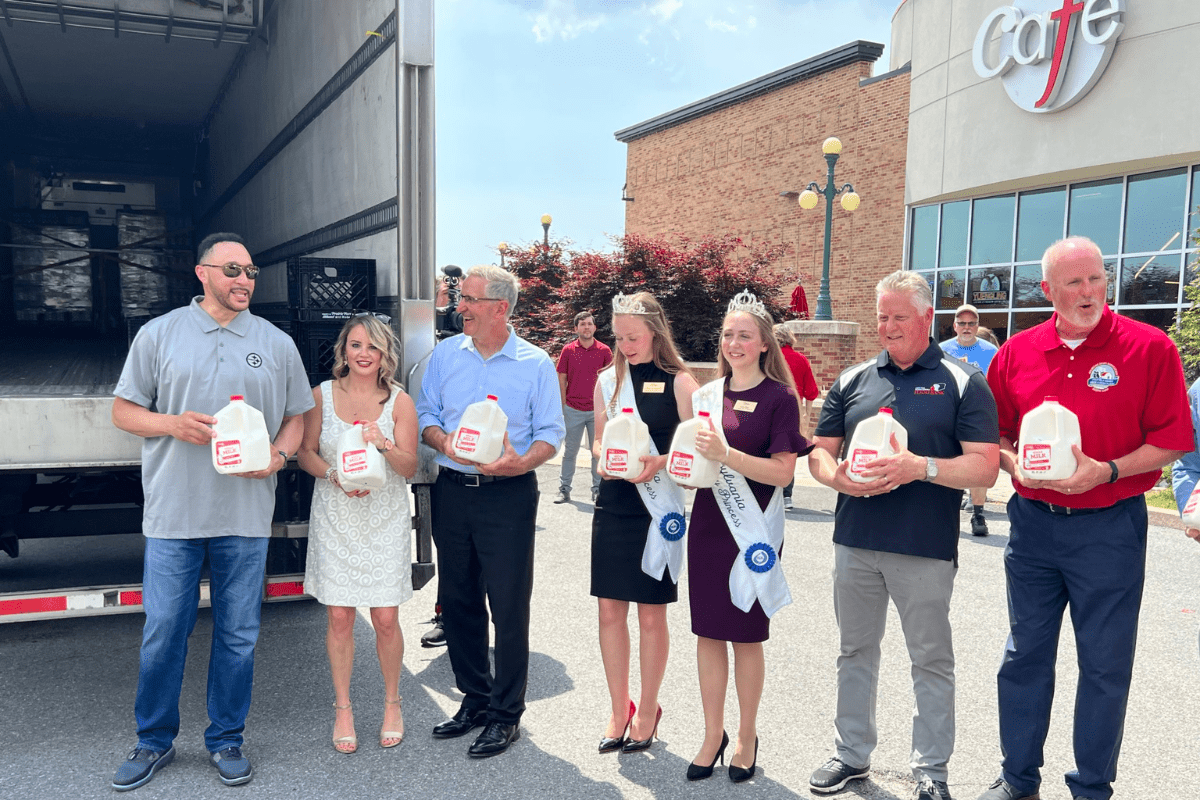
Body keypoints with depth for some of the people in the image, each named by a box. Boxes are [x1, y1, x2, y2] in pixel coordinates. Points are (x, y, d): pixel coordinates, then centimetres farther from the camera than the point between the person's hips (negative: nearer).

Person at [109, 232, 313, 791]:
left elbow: (296, 418, 12)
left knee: (238, 635, 8)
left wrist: (276, 456, -8)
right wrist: (172, 424, -11)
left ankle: (225, 740, 25)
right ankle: (155, 741, 26)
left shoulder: (277, 343, 8)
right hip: (173, 512, 0)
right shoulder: (159, 334, 5)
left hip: (246, 514, 1)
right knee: (162, 632, 6)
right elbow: (124, 410, 8)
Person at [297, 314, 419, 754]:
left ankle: (392, 703, 23)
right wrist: (336, 477, -13)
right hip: (336, 517, 1)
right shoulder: (322, 395, 2)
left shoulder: (399, 400, 0)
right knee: (339, 618, 4)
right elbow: (305, 452, 5)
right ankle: (343, 708, 22)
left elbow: (409, 467, -2)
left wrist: (384, 445, -23)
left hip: (385, 519, 0)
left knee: (386, 618, 1)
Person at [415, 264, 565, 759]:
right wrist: (443, 441, -11)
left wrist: (521, 462, -22)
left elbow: (550, 434, -3)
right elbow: (425, 414, 10)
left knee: (509, 607, 0)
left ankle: (506, 713, 15)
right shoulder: (445, 354, 8)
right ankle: (474, 698, 30)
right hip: (452, 491, 4)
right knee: (456, 601, 12)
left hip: (509, 496, -4)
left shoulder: (535, 363, -2)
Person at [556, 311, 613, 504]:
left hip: (597, 410, 0)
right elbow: (562, 380, 4)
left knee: (598, 452, 6)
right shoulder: (568, 350, 0)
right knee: (570, 452, 7)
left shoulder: (604, 351, 1)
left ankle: (598, 490, 17)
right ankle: (564, 490, 15)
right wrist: (565, 406, 0)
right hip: (573, 410, 0)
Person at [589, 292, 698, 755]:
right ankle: (619, 711, 24)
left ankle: (648, 710, 25)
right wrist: (603, 458, -6)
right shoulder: (608, 380, 7)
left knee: (652, 616, 6)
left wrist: (658, 463, -21)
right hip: (612, 507, 4)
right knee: (610, 612, 7)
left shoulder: (679, 382, -4)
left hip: (657, 511, -3)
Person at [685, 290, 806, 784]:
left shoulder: (779, 397, -7)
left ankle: (747, 738, 25)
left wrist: (726, 454, -25)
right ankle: (713, 734, 24)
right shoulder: (706, 395, 8)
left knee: (747, 636, 7)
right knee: (708, 632, 9)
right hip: (708, 524, 4)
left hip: (753, 531, -4)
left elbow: (782, 472, -14)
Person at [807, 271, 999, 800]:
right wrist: (837, 475, -11)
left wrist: (922, 467, -22)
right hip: (855, 542, 4)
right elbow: (819, 452, 11)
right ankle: (852, 753, 31)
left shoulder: (962, 382, -1)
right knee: (855, 652, 15)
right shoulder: (852, 380, 9)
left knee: (932, 661, 8)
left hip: (926, 548, -3)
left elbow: (984, 467, -8)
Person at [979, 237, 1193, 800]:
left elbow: (1172, 441, -6)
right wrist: (1014, 463, -9)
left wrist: (1106, 471, -19)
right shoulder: (1016, 353, 3)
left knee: (1105, 666, 7)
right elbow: (994, 432, 10)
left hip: (1109, 527, -3)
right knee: (1025, 655, 13)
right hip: (1031, 522, 3)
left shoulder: (1149, 348, -6)